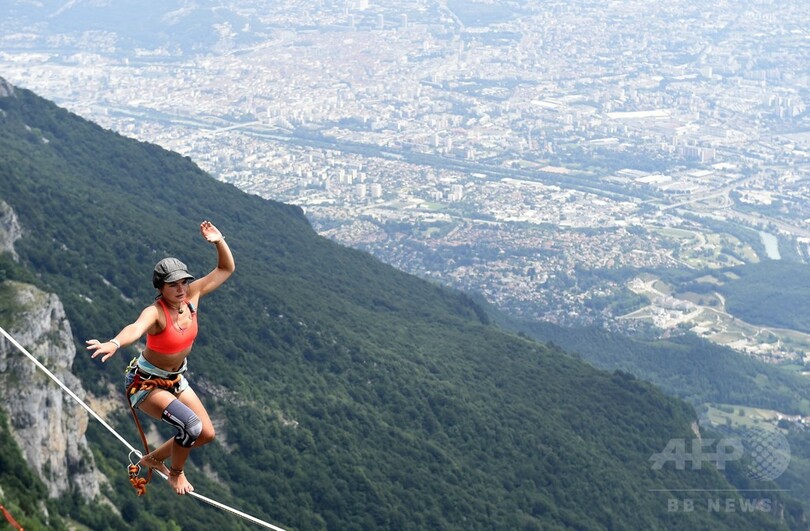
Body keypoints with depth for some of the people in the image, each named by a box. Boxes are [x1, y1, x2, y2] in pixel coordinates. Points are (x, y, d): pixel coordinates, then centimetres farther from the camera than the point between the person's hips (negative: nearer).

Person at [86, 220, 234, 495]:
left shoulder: (192, 296, -12)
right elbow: (136, 328, -55)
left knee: (206, 434, 8)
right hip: (146, 383, -8)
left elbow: (226, 269, -4)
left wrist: (220, 242, -21)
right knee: (191, 426, -26)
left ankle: (154, 458, 31)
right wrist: (114, 343, -76)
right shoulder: (156, 312, -31)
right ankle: (176, 473, 4)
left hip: (176, 379, 8)